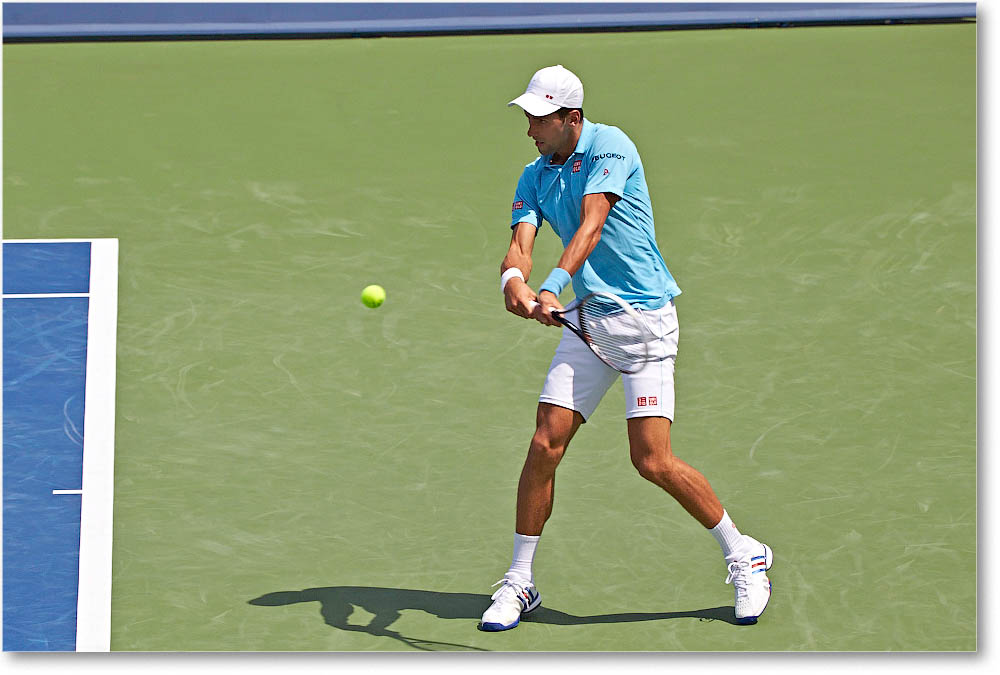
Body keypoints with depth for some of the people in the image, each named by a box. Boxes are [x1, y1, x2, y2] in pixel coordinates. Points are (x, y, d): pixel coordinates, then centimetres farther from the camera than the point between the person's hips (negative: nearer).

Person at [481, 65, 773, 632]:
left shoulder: (609, 148, -12)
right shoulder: (536, 177, 9)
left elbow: (591, 226, -25)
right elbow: (522, 242, -5)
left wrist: (554, 285, -39)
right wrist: (514, 279, -30)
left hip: (646, 316, -6)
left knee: (654, 461, -12)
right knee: (545, 445, -4)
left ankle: (743, 556, 7)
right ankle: (519, 582, 8)